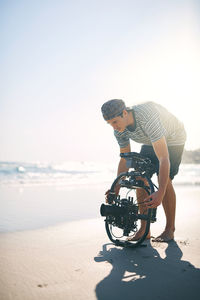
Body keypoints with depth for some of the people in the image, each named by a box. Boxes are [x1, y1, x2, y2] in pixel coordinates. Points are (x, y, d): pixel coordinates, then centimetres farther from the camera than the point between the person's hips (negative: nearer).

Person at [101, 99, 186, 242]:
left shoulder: (148, 118, -43)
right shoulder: (119, 129, -20)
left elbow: (163, 158, -46)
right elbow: (125, 159, -8)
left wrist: (160, 192, -54)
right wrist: (116, 188, -12)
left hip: (173, 139, -6)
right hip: (150, 143, 6)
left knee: (164, 180, -22)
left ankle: (170, 229, -6)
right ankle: (144, 229, 1)